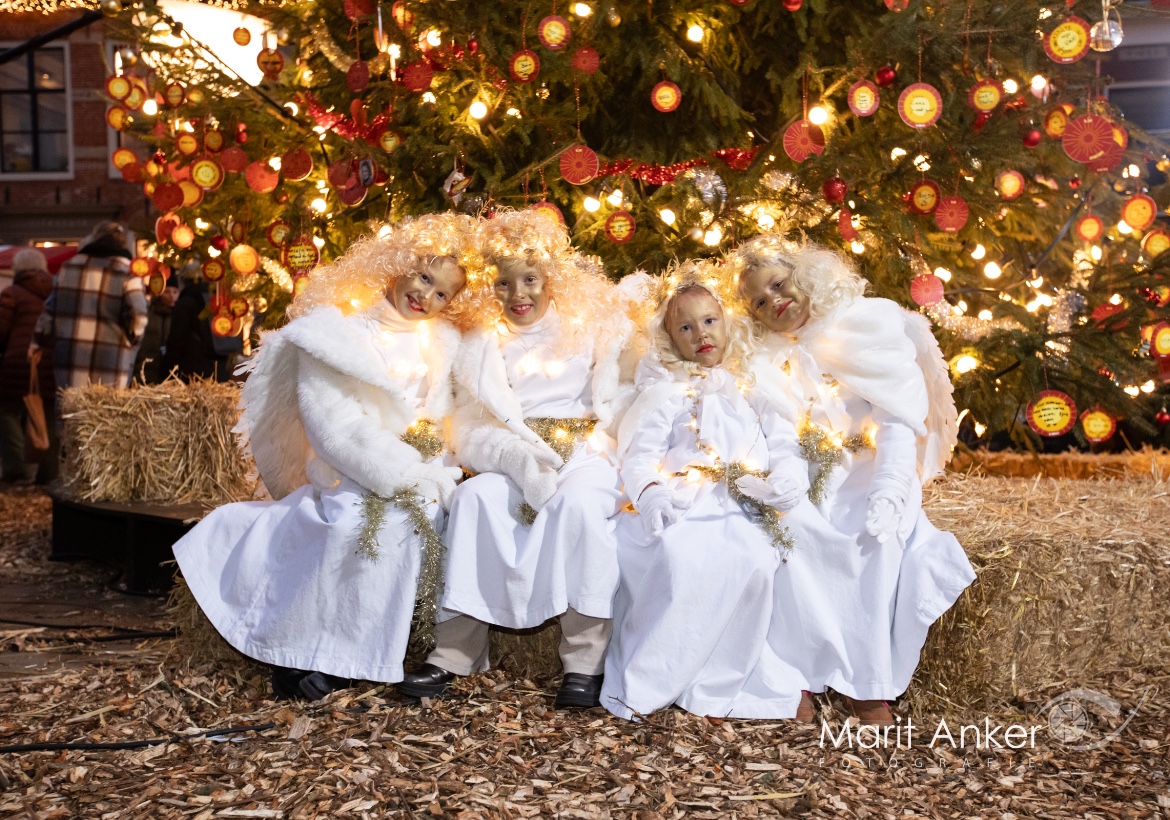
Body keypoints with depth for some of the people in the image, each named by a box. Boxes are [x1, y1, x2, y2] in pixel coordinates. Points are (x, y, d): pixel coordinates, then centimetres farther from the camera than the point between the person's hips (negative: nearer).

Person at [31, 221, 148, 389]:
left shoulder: (69, 267, 11)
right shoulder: (128, 272, -3)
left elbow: (51, 309, 14)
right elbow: (137, 316, -13)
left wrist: (39, 340, 23)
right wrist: (132, 339, 6)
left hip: (70, 356, 3)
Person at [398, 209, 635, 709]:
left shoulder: (588, 329, 12)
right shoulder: (486, 342, 14)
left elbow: (617, 400, 2)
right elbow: (477, 423, 1)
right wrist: (520, 458, -18)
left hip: (584, 454, -2)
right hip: (510, 458, 2)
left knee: (578, 501, -34)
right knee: (475, 497, -29)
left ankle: (585, 661, -30)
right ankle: (454, 652, -24)